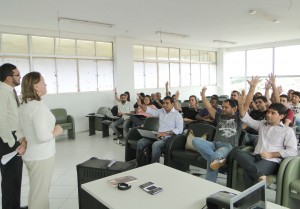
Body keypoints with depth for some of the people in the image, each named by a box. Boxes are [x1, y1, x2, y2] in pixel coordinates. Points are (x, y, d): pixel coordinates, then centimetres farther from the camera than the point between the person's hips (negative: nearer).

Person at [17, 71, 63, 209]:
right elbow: (42, 136, -28)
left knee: (35, 192, 24)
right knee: (40, 194, 6)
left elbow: (20, 132, 13)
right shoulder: (38, 106, -22)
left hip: (30, 155, 9)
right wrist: (56, 132, -12)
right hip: (41, 156, -9)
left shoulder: (24, 106, 7)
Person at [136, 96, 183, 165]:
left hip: (168, 137, -6)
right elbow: (150, 111, 13)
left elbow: (179, 130, -14)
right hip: (159, 136, 6)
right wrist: (140, 105, -4)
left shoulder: (177, 115, -5)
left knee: (155, 145, -35)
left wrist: (166, 133, -22)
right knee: (141, 142, -12)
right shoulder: (161, 111, 13)